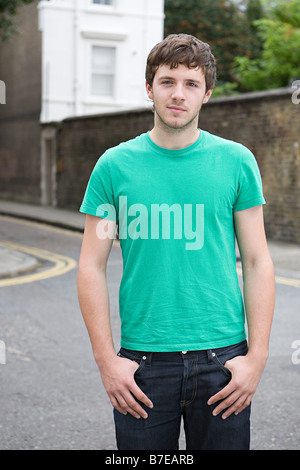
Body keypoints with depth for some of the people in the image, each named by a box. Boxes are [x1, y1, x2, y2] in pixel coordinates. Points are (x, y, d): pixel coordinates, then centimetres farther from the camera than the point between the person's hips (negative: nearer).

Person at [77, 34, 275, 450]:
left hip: (223, 359, 0)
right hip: (143, 361, 0)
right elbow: (92, 267, 1)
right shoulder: (114, 165, 1)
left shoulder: (237, 161, 1)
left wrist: (257, 356, -5)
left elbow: (257, 263, 2)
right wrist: (107, 360, -5)